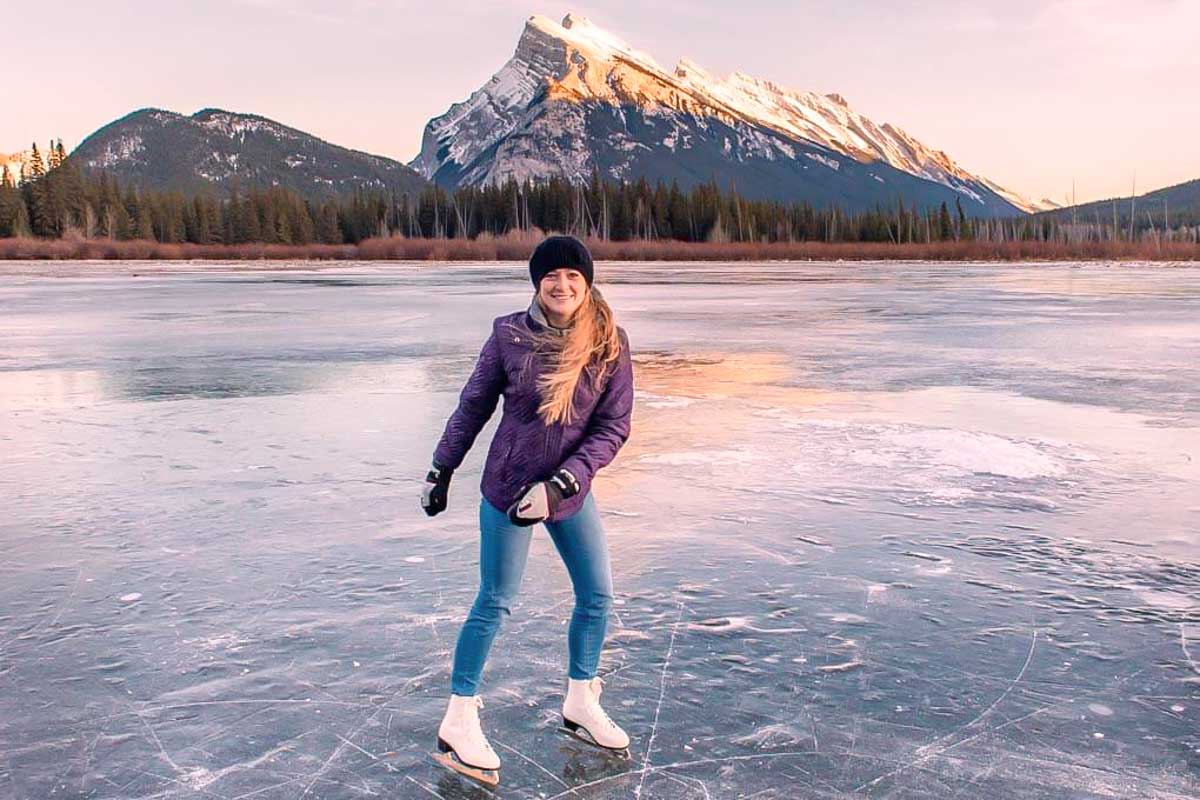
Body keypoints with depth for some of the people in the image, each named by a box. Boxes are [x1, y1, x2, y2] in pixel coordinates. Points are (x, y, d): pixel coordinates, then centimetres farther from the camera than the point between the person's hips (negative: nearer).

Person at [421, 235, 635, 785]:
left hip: (570, 489, 3)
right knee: (495, 604, 3)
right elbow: (474, 405, -1)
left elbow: (612, 427, -11)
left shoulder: (609, 343, -9)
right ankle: (458, 723, 18)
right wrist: (441, 471, 5)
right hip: (508, 485, -3)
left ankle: (580, 706, 31)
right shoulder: (509, 334, -12)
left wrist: (559, 485, -19)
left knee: (597, 596, 10)